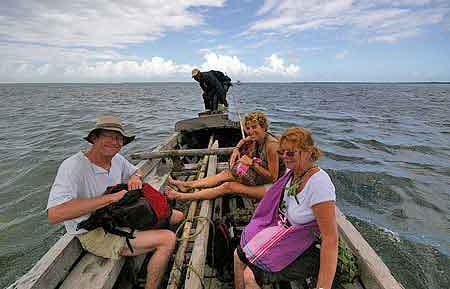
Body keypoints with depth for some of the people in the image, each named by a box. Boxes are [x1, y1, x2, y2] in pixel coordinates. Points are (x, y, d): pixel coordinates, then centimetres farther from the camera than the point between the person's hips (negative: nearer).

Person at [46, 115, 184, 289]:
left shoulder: (116, 158, -2)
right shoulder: (72, 167, -25)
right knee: (168, 239, -21)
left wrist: (135, 177, -9)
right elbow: (54, 214, -37)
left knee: (177, 216, 8)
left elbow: (136, 171, 18)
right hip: (95, 234, -8)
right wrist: (111, 197, -35)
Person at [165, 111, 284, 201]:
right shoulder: (256, 138, -1)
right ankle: (187, 185, 10)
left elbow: (273, 177, -26)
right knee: (226, 174, 5)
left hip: (272, 188, -8)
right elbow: (244, 140, 23)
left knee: (228, 186, -16)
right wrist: (236, 149, 3)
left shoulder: (271, 145, -26)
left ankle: (181, 196, -9)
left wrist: (252, 163, -29)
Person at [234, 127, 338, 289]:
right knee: (239, 254, 6)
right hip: (283, 233, 8)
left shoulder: (319, 183, -28)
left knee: (250, 276, -14)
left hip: (305, 250, -7)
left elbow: (330, 238, -28)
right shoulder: (292, 171, -3)